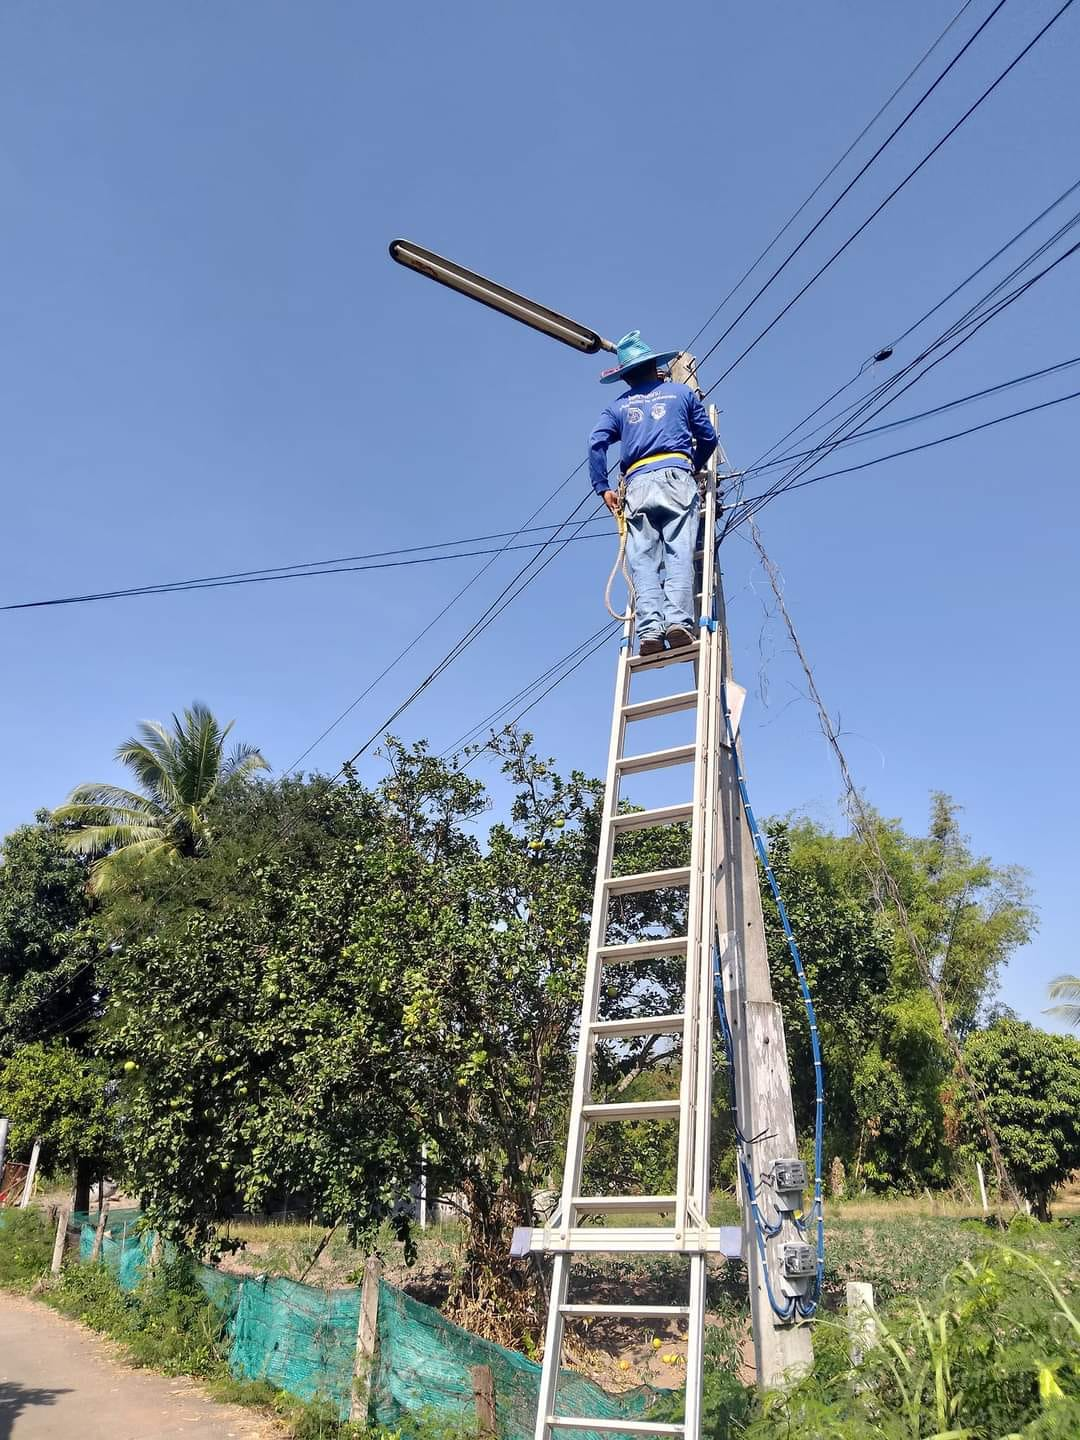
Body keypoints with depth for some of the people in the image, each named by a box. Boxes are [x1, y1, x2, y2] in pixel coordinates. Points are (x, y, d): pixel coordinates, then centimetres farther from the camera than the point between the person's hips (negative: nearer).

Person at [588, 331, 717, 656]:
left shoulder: (618, 406, 22)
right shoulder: (681, 392, 21)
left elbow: (596, 443, 5)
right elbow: (708, 438, 20)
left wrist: (603, 487, 6)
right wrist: (693, 467, 37)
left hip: (637, 483, 1)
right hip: (676, 477, -1)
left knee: (643, 559, -7)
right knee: (678, 553, -12)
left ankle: (650, 627, -24)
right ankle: (677, 619, -30)